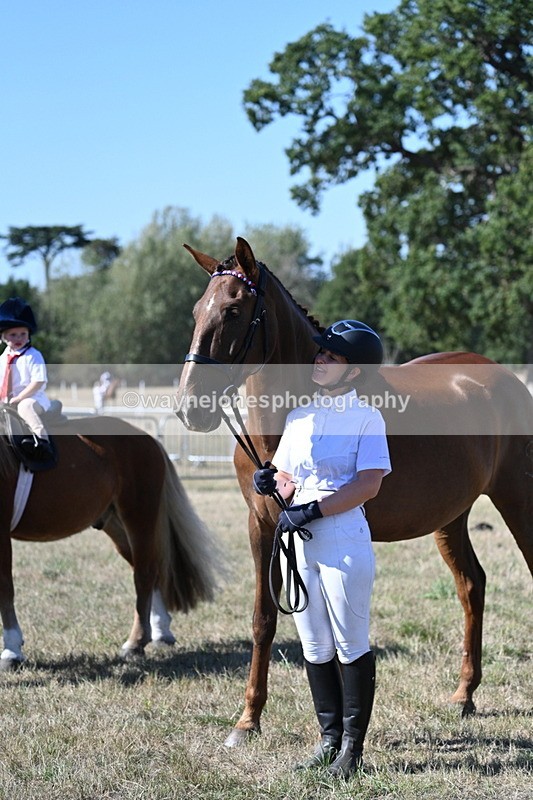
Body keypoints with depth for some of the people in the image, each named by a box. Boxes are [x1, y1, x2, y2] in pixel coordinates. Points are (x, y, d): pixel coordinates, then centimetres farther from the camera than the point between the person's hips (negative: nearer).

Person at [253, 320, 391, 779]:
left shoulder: (367, 418, -6)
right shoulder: (298, 418, 13)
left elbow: (368, 484, -16)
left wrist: (312, 510, -21)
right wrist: (272, 483, -5)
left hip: (344, 543, -7)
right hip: (298, 544, 7)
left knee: (351, 645, 1)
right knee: (314, 647, 12)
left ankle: (353, 746, 8)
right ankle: (330, 739, 21)